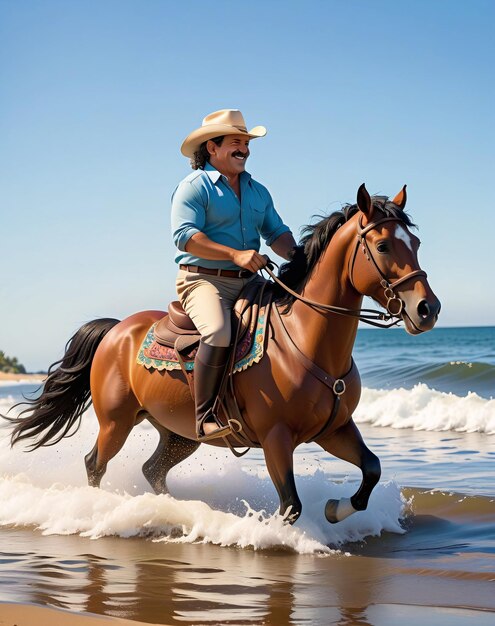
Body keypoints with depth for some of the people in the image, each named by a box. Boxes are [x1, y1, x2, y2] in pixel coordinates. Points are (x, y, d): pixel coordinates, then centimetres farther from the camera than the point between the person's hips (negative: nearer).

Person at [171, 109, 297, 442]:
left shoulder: (258, 191, 20)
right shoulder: (194, 187, -3)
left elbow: (276, 233, 17)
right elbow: (185, 235, -15)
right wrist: (235, 254, -25)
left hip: (249, 283, 7)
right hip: (203, 279, -7)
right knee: (219, 333, -34)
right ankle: (206, 417, -27)